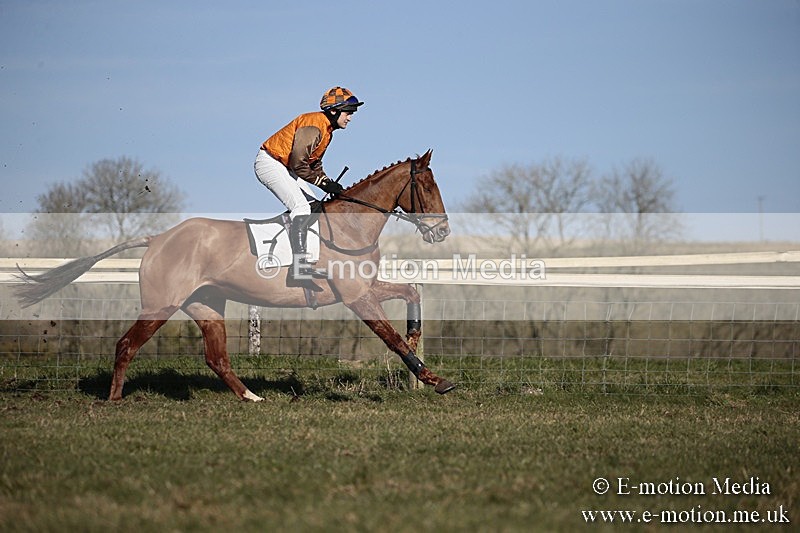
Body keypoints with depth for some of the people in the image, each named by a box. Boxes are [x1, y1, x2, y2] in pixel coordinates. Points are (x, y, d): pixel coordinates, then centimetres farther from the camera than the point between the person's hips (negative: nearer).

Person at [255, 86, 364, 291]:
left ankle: (302, 264, 4)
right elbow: (298, 162, -25)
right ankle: (298, 268, -28)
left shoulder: (327, 129, 13)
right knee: (302, 207, -22)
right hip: (269, 162, -11)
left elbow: (314, 164, 18)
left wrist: (330, 184, 3)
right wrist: (323, 182, -20)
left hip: (284, 166, 11)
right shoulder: (314, 125, -20)